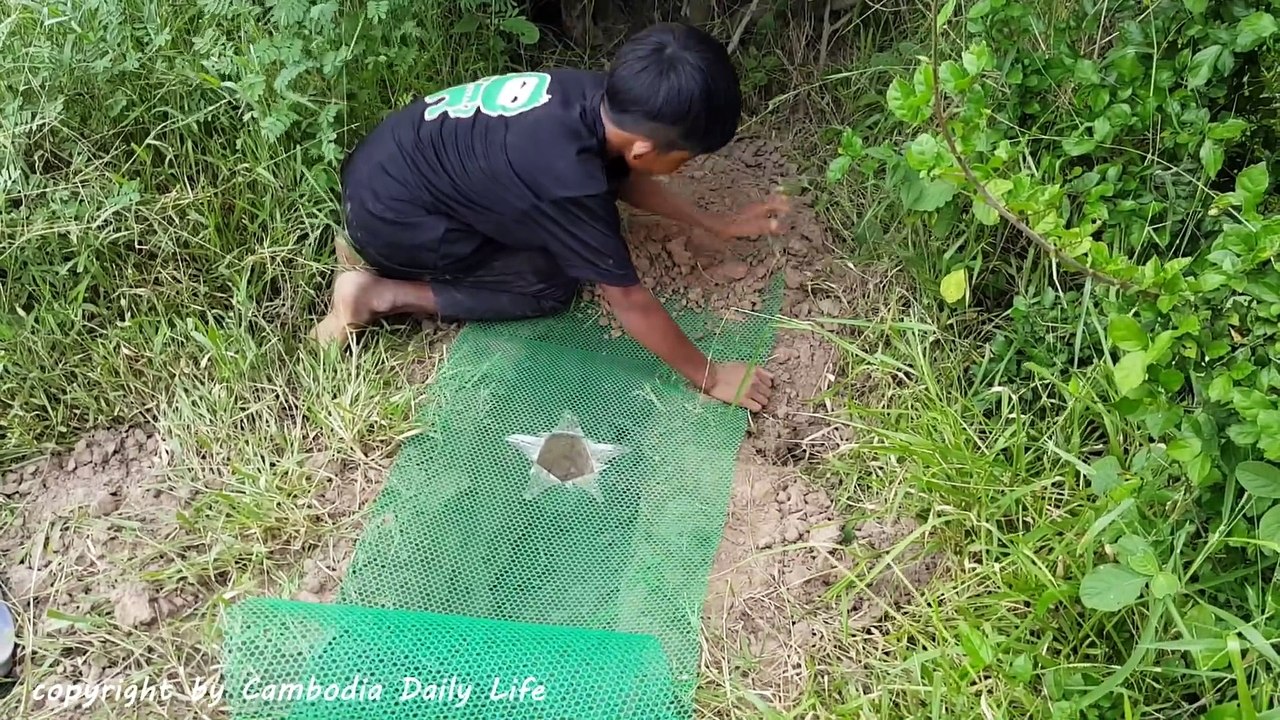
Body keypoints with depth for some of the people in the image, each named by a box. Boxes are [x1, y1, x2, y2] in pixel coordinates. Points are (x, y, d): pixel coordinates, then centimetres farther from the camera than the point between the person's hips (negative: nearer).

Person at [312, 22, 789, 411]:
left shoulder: (598, 96, -10)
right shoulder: (568, 178, -33)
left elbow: (621, 177, 12)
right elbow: (629, 302, -23)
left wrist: (719, 224, 13)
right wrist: (709, 377, -13)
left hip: (391, 162, 8)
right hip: (388, 212, -8)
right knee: (552, 286, -4)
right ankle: (379, 295, -4)